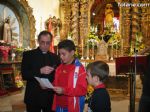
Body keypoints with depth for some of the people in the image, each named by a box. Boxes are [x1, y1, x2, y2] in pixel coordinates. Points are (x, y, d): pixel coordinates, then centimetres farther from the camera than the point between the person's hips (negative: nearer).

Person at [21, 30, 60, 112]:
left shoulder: (55, 57, 8)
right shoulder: (28, 55, -1)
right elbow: (24, 75, -10)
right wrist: (40, 71, -24)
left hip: (50, 97, 2)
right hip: (33, 97, -2)